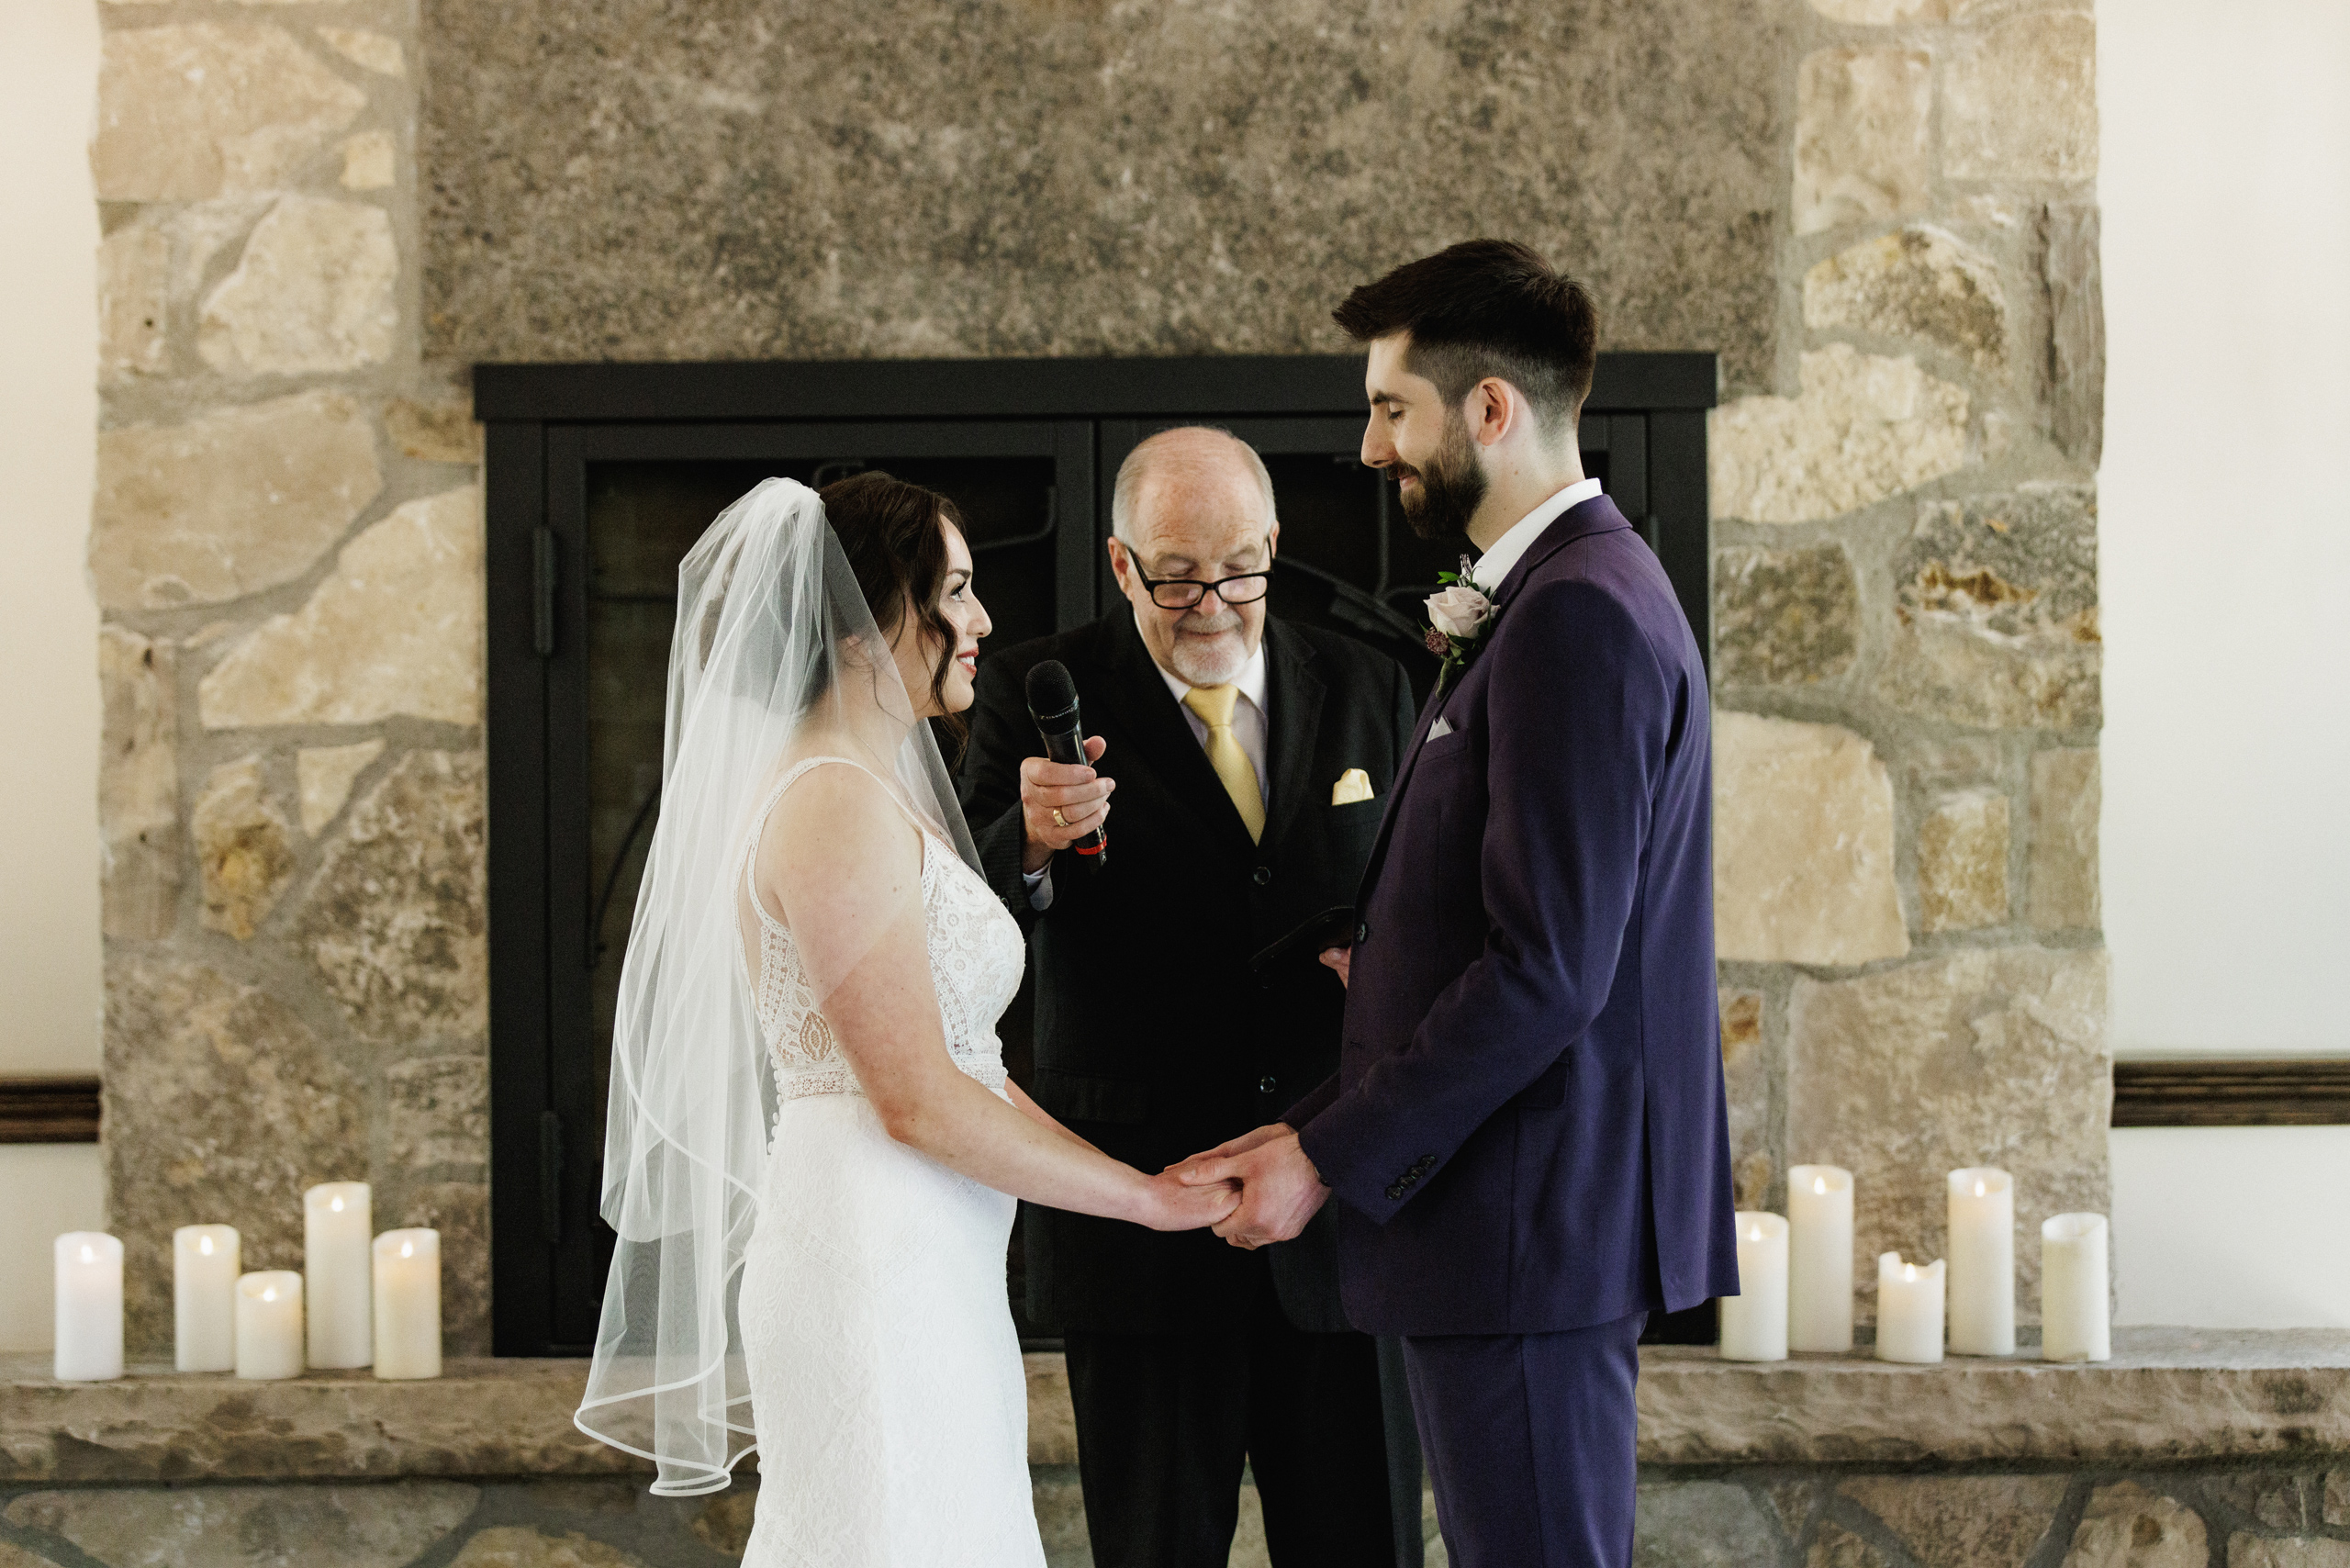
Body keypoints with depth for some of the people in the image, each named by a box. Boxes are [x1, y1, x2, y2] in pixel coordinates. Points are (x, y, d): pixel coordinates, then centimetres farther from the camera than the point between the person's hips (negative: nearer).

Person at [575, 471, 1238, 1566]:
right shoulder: (837, 805, -16)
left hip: (917, 1266, 10)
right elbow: (919, 1099, -19)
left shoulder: (874, 790, 16)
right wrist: (1150, 1197, -12)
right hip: (880, 1270, -10)